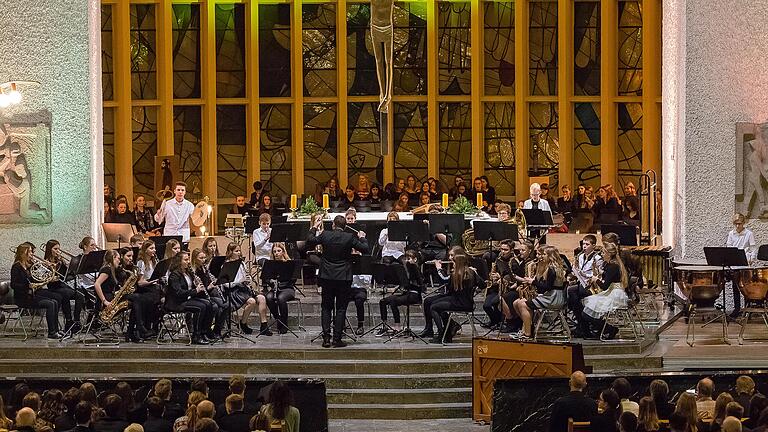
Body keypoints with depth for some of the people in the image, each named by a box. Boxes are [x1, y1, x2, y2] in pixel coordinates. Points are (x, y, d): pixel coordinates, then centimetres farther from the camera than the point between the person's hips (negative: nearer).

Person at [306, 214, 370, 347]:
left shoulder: (324, 235, -5)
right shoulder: (350, 238, -8)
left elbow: (309, 242, 6)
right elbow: (365, 249, -6)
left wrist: (314, 228, 17)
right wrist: (361, 238, 11)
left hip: (327, 276, 2)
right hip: (344, 277, -1)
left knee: (326, 308, 10)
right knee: (341, 309, 5)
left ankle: (326, 338, 3)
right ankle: (337, 339, 1)